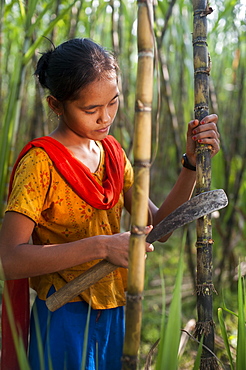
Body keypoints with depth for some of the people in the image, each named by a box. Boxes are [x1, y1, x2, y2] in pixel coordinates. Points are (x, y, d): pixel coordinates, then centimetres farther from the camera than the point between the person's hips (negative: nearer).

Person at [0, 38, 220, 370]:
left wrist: (192, 163, -10)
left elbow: (158, 226, 1)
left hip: (114, 314, 6)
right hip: (65, 321, -6)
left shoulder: (112, 152, 5)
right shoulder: (41, 162, -16)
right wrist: (100, 246, -32)